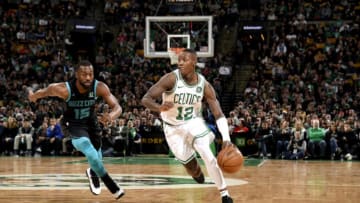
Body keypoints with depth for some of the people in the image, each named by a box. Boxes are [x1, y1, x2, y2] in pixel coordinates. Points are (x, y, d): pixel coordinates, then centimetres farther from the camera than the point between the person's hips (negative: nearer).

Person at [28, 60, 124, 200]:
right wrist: (33, 96, 11)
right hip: (74, 124, -3)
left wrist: (111, 116, -54)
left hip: (91, 122, 3)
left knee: (97, 157, 18)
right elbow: (44, 92, -10)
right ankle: (112, 187, -11)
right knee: (91, 154, -26)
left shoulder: (100, 87, -27)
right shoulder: (64, 89, -31)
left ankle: (93, 173, 56)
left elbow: (117, 107, -30)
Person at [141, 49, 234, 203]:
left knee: (208, 156, -21)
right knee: (192, 168, 7)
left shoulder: (204, 85, -16)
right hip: (173, 128, -1)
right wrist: (159, 107, -51)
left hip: (194, 122, 1)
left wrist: (226, 138, -27)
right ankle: (197, 173, 47)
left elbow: (218, 114, -12)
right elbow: (145, 99, -28)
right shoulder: (171, 78, -24)